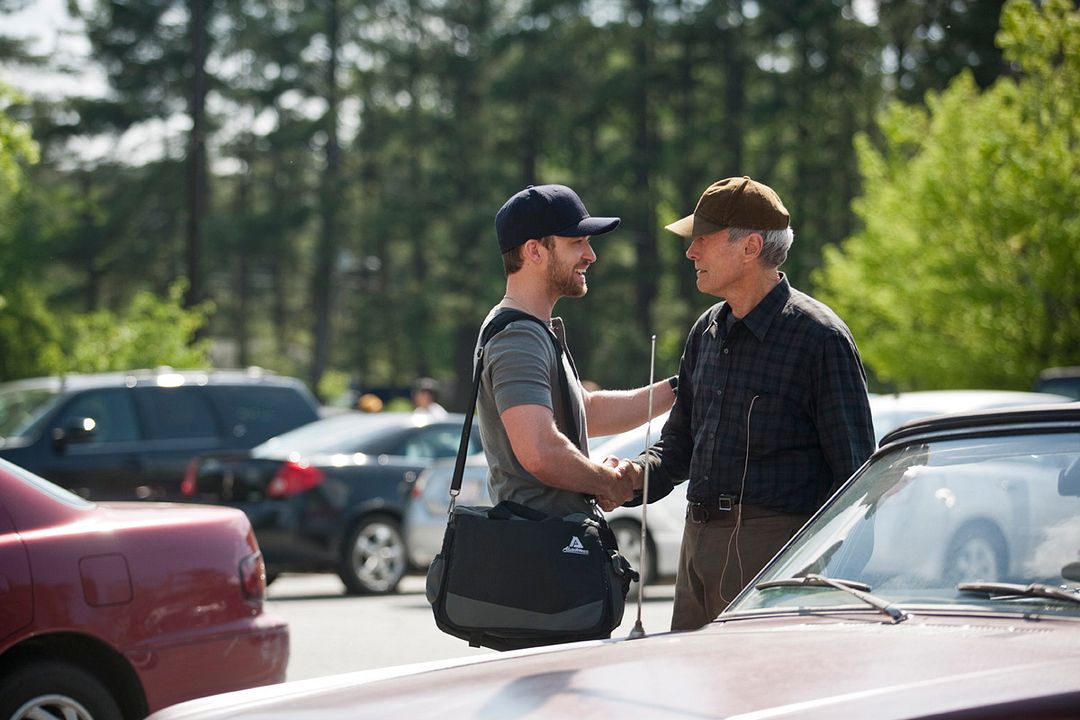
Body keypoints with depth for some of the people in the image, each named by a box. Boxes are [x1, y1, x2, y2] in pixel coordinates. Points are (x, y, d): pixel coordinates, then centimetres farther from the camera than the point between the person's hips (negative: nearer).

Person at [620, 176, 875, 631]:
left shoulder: (819, 337, -8)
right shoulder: (707, 331, 15)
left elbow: (854, 469, -8)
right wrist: (638, 475, 2)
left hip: (775, 546, -7)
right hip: (699, 542, 8)